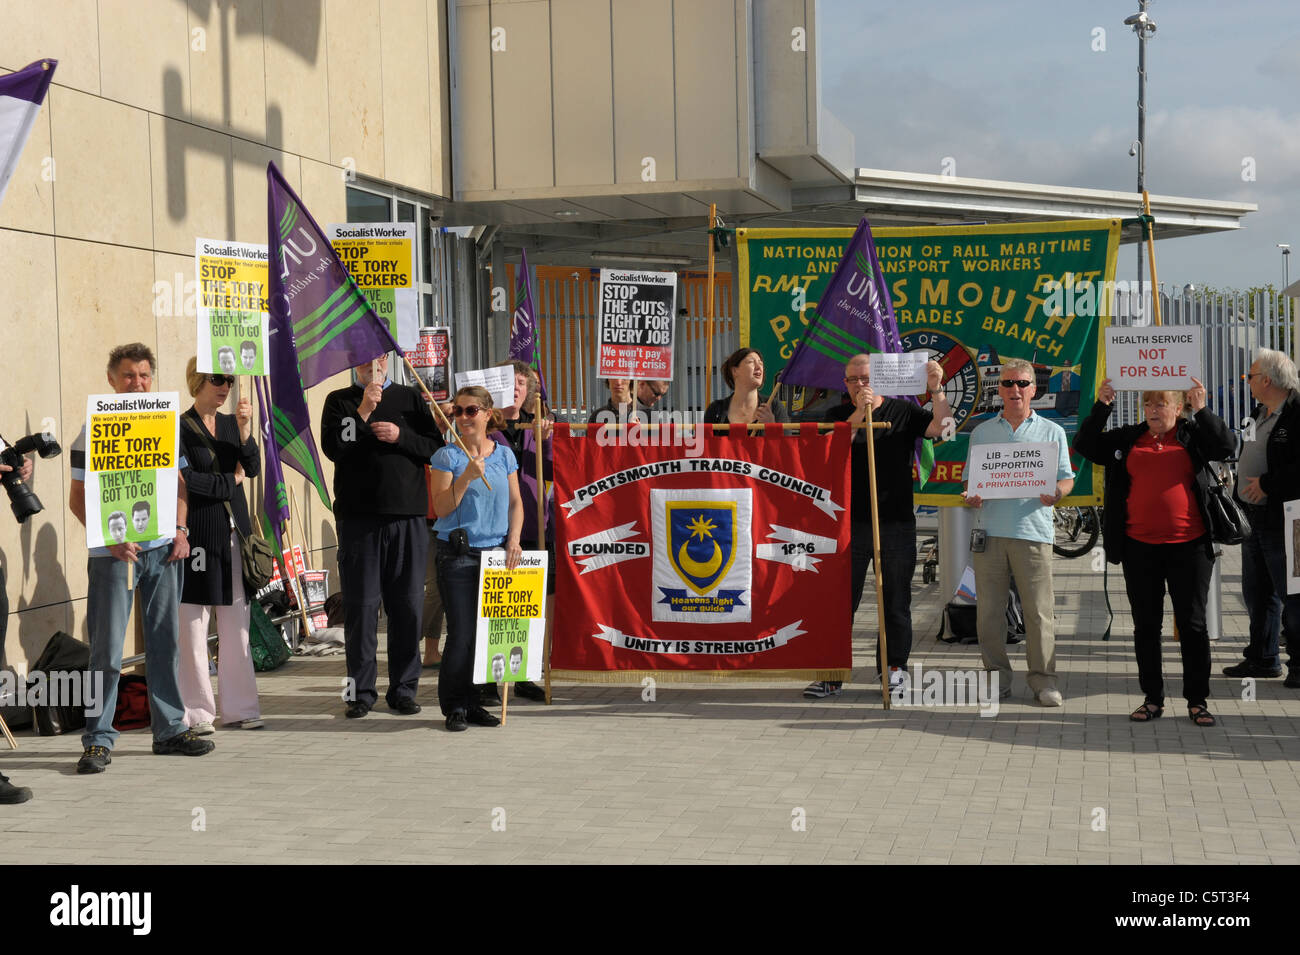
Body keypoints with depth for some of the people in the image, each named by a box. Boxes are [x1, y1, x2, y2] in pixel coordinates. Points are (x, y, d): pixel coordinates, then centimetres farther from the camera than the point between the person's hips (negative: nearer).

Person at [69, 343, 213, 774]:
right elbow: (78, 499, -3)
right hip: (113, 555, -5)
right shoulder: (94, 431, -4)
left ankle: (170, 729, 19)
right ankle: (97, 740, 5)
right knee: (107, 649, -3)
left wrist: (181, 530, 4)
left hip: (163, 548, 5)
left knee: (165, 642, 10)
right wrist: (111, 539, -15)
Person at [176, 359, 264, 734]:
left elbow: (253, 468, 2)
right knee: (194, 625, -4)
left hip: (234, 532, 5)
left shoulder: (231, 423, 14)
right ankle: (195, 712, 3)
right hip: (199, 533, -5)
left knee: (237, 625, 6)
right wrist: (230, 482, -2)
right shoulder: (180, 427, -3)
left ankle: (238, 706, 13)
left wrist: (244, 430, -11)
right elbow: (185, 479, -11)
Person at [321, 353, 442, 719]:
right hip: (358, 516, -1)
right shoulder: (340, 401, 9)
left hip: (408, 516, 1)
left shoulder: (410, 399, 13)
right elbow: (332, 448, -6)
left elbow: (435, 446, 7)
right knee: (361, 605, 0)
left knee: (407, 605, 3)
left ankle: (403, 688, 11)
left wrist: (400, 436, -8)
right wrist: (363, 411, -13)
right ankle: (361, 691, 8)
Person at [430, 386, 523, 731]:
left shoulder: (504, 455, 10)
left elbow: (515, 501, 15)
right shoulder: (447, 456, -1)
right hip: (458, 556, -3)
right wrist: (466, 477, -21)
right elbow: (442, 508, -8)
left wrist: (513, 539, 1)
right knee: (462, 634, -7)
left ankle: (473, 703, 13)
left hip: (496, 554, 4)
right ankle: (455, 706, 6)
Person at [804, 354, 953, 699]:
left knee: (896, 601, 7)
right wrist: (859, 411, -19)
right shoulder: (839, 415, 9)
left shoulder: (903, 411, 6)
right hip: (850, 522, 0)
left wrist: (937, 389, -19)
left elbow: (941, 428, -7)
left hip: (896, 522, 0)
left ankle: (894, 667, 19)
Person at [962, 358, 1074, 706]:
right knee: (989, 610, 2)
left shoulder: (1052, 432, 13)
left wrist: (1056, 493, -11)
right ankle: (997, 677, 12)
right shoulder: (981, 432, 17)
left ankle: (1043, 679, 4)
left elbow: (1066, 478, 11)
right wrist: (972, 495, -5)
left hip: (1033, 530, -2)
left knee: (1039, 610, -3)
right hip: (989, 529, 2)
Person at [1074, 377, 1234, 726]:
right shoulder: (1126, 439, 9)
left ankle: (1197, 700, 11)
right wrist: (1101, 407, -7)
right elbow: (1085, 445, 3)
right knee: (1146, 625, 7)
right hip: (1140, 547, 2)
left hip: (1188, 546, -2)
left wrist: (1202, 411, -18)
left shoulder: (1192, 435, 3)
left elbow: (1226, 446, -11)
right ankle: (1152, 699, 17)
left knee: (1192, 624, 3)